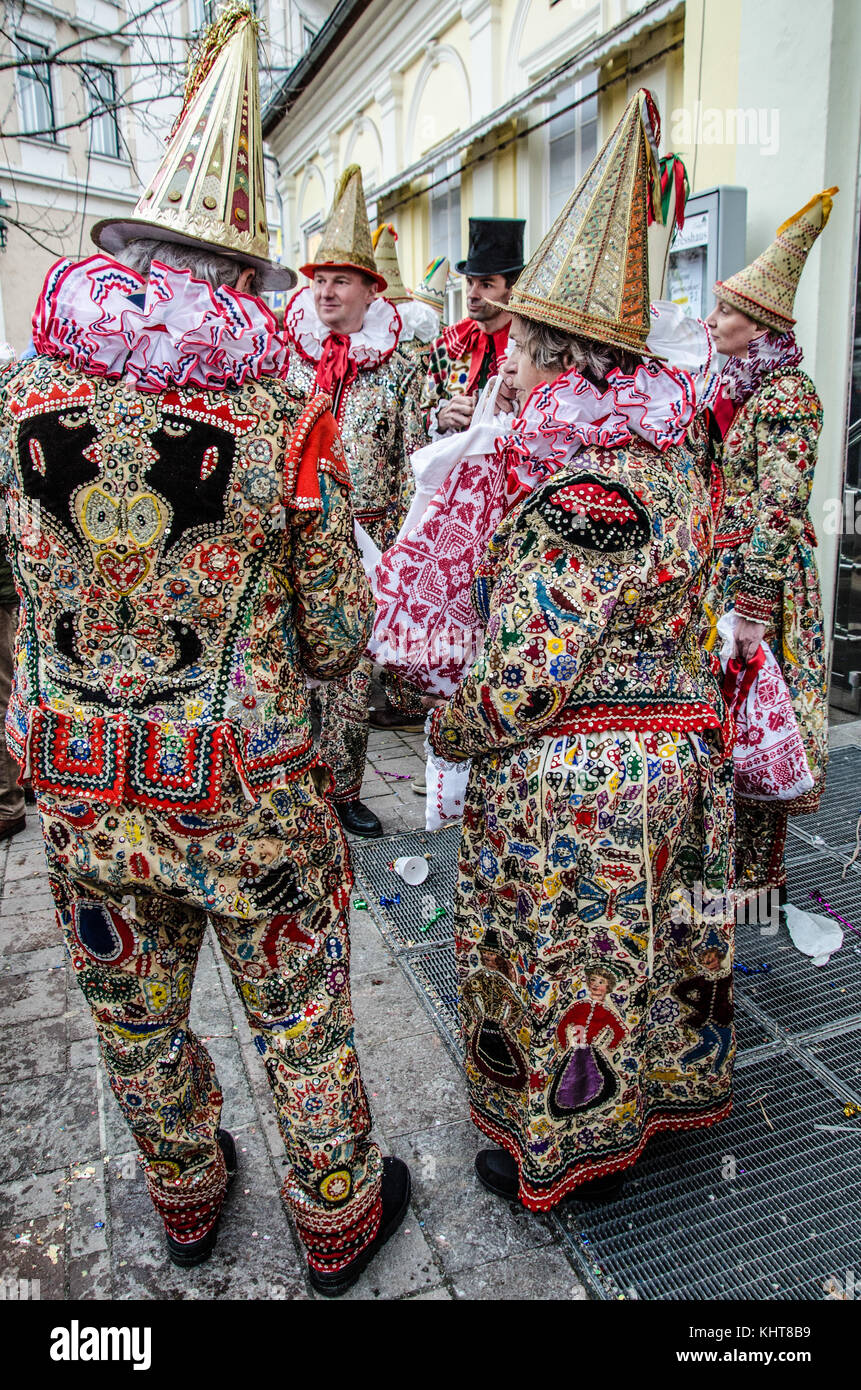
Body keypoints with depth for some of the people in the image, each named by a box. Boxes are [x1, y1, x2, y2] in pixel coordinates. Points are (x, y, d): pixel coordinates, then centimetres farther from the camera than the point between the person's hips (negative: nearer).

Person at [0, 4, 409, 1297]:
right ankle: (338, 1220, 42)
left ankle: (186, 1200, 51)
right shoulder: (282, 413, -12)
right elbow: (341, 639, -8)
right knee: (301, 1018, 19)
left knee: (136, 1018, 25)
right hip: (245, 793, -2)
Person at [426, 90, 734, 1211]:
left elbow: (534, 673, -24)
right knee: (626, 943, 25)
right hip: (666, 756, 9)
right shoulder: (667, 452, 7)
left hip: (568, 780, -9)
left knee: (563, 958, 12)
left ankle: (570, 1150, 36)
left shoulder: (583, 487, -24)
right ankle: (638, 1100, 48)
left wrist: (452, 728, -6)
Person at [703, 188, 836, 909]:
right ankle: (728, 856, 28)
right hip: (716, 572, 8)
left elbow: (779, 509, -20)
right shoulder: (737, 389, 15)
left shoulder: (787, 395, -12)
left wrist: (753, 607, -24)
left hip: (760, 580, -8)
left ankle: (759, 877, 14)